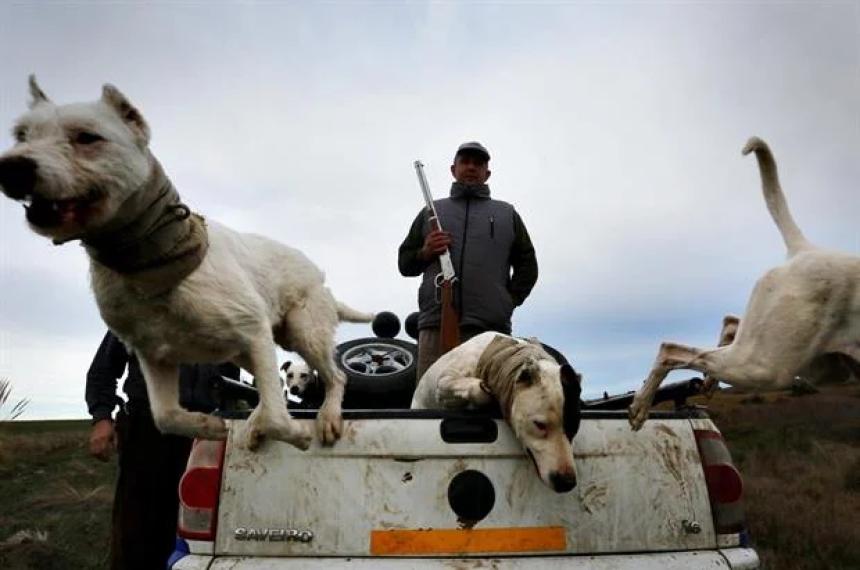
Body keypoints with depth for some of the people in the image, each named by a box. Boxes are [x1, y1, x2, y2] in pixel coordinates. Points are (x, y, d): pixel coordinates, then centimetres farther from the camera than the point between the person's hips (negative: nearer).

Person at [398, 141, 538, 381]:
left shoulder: (507, 214, 21)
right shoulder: (431, 211, 21)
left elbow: (527, 265, 19)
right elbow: (404, 263, 20)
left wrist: (510, 300, 5)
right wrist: (425, 253, -1)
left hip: (491, 328, 0)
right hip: (436, 326, 0)